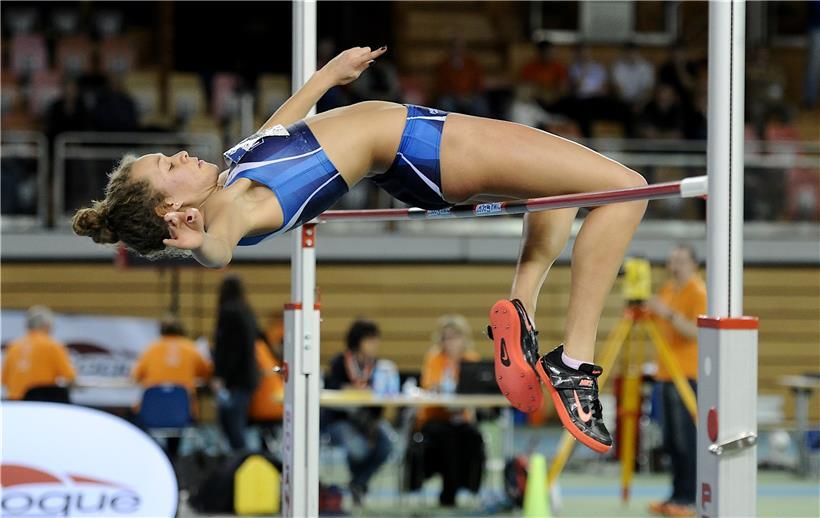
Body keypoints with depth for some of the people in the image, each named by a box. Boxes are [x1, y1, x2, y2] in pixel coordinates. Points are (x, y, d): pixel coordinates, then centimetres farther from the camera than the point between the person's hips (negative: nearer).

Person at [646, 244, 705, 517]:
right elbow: (654, 323, 22)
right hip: (667, 373, 8)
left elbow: (698, 331, -20)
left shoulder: (699, 293, -9)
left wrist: (669, 313, -29)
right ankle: (678, 495, 14)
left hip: (688, 375, -8)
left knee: (687, 439, -9)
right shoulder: (667, 290, 15)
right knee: (671, 440, 9)